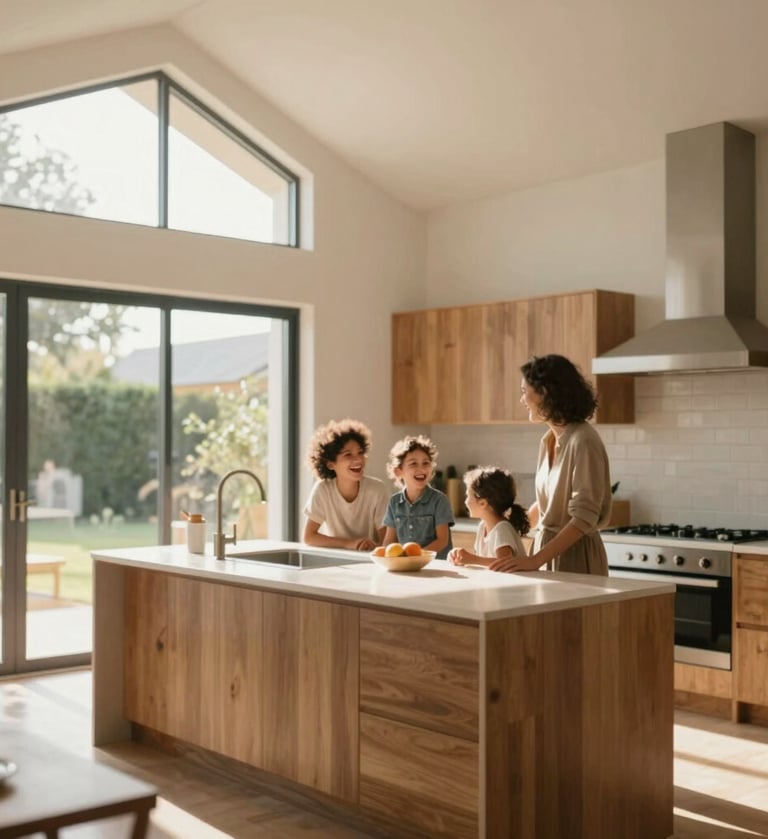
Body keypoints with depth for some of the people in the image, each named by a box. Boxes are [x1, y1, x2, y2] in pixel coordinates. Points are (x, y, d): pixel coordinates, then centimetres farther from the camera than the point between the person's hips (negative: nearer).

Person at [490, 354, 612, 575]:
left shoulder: (582, 440, -18)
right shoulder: (548, 441, 6)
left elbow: (584, 517, -22)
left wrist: (535, 559, -26)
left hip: (574, 555, -7)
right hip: (547, 548, 7)